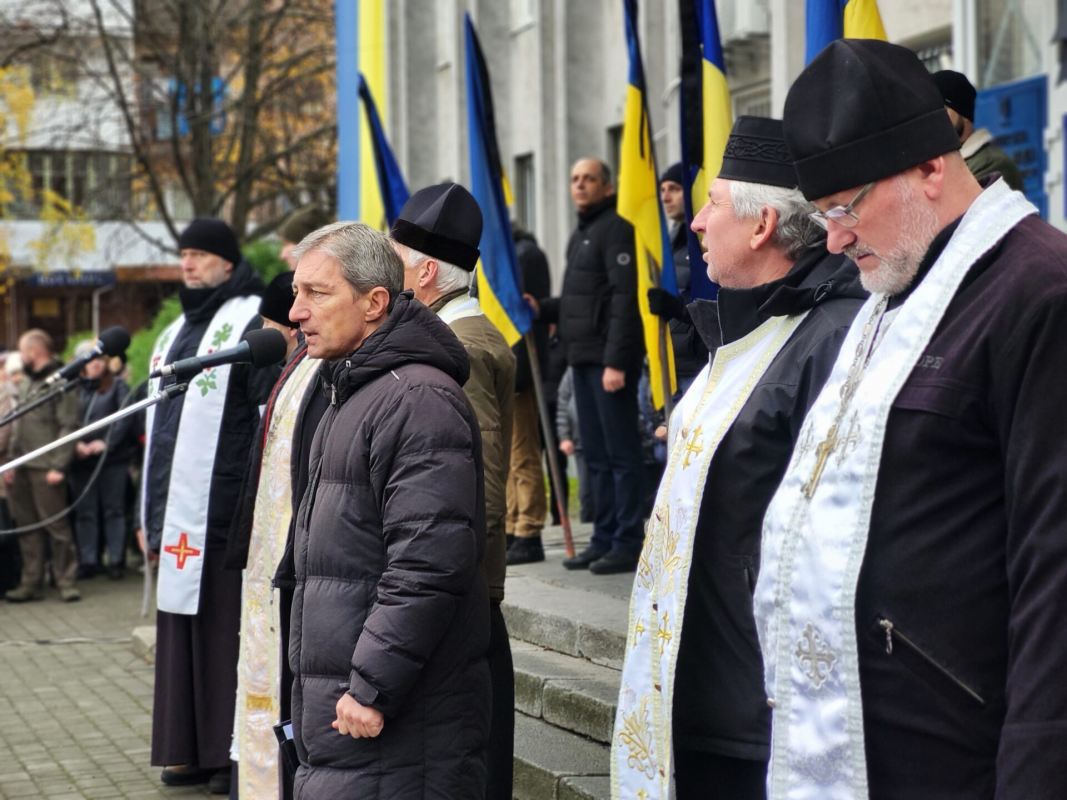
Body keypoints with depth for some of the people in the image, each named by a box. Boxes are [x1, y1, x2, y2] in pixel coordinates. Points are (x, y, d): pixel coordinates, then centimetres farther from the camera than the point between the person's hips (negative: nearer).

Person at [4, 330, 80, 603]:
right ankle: (31, 582, 13)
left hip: (45, 469, -8)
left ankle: (66, 581, 2)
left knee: (56, 525, -4)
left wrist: (58, 466, -18)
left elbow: (68, 427, -12)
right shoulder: (25, 383, 19)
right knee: (27, 527, 9)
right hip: (22, 468, 8)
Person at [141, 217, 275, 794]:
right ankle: (192, 748, 16)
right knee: (181, 626, 9)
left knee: (226, 625, -5)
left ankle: (237, 751, 1)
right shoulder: (176, 332, 21)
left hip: (223, 509, -8)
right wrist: (151, 511, 21)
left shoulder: (251, 321, -5)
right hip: (178, 510, 8)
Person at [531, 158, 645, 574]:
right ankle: (604, 539, 19)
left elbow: (624, 299, -16)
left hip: (609, 359, -10)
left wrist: (616, 360, -21)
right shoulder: (579, 236, 20)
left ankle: (628, 543, -3)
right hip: (583, 358, 10)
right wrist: (543, 308, 7)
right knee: (596, 454, 13)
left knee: (620, 453, -6)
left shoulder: (615, 229, -8)